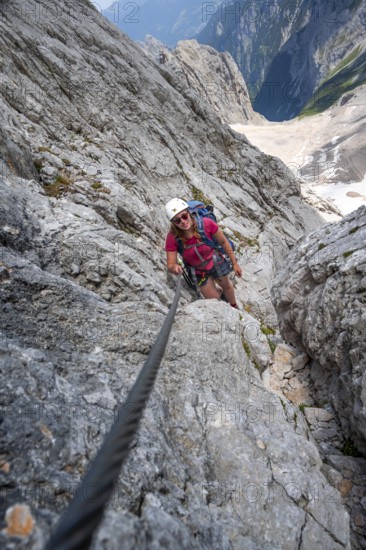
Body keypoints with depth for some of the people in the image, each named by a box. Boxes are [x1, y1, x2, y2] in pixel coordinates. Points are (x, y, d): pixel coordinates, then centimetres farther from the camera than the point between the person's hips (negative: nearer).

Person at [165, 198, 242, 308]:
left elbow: (223, 242, -18)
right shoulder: (172, 238, -32)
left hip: (215, 261, 0)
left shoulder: (206, 223, -35)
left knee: (226, 285, 29)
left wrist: (235, 263, -9)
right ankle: (220, 291, 59)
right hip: (198, 271, 0)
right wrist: (174, 267, -49)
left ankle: (234, 306, 65)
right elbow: (170, 265, -24)